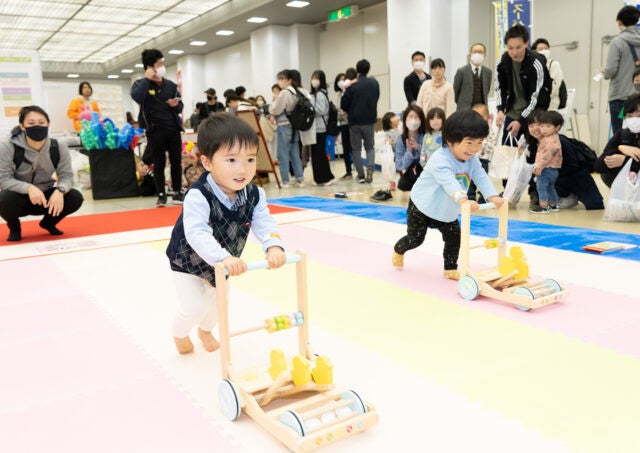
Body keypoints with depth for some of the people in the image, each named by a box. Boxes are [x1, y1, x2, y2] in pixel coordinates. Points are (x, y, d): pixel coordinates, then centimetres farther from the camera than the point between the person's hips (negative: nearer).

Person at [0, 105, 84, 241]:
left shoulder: (59, 147, -12)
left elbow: (66, 175, -10)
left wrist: (59, 191, -34)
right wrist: (29, 188, -40)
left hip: (46, 196, 3)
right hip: (20, 197, -3)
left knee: (75, 198, -21)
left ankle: (49, 222, 13)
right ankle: (14, 227, 3)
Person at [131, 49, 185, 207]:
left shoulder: (170, 85, 11)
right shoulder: (140, 84, 1)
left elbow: (180, 106, 15)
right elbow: (137, 98, -21)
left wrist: (175, 105, -8)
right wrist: (147, 79, -15)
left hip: (174, 129, 3)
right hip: (155, 131, -3)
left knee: (176, 162, 6)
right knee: (158, 164, 2)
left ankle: (177, 192, 17)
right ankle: (161, 195, 10)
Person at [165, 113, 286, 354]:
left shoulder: (254, 195, -22)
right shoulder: (198, 196, -39)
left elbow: (264, 223, -29)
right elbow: (197, 233, -49)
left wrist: (274, 247, -50)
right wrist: (224, 258, -63)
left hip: (223, 263, 5)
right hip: (188, 261, -5)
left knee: (218, 301, 20)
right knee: (194, 307, -6)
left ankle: (205, 330, 54)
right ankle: (180, 334, 31)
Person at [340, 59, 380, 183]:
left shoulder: (352, 85, -12)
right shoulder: (374, 83, 0)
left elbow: (344, 105, -9)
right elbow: (376, 98, 10)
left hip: (355, 121, -3)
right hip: (370, 120, 3)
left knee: (356, 148, 9)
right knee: (370, 147, 16)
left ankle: (361, 175, 5)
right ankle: (370, 167, -10)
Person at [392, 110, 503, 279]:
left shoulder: (472, 160, -9)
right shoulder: (440, 159, -35)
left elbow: (481, 178, -17)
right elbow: (449, 181, -50)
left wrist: (492, 197, -35)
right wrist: (463, 200, -64)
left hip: (447, 211, 7)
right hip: (422, 207, -6)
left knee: (454, 237, 4)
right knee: (415, 238, 6)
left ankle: (451, 269, 21)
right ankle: (398, 251, 36)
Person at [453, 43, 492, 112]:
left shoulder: (488, 72, 9)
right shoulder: (461, 71, -3)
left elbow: (486, 91, 16)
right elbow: (455, 92, 3)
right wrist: (462, 104, 8)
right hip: (465, 111, -3)